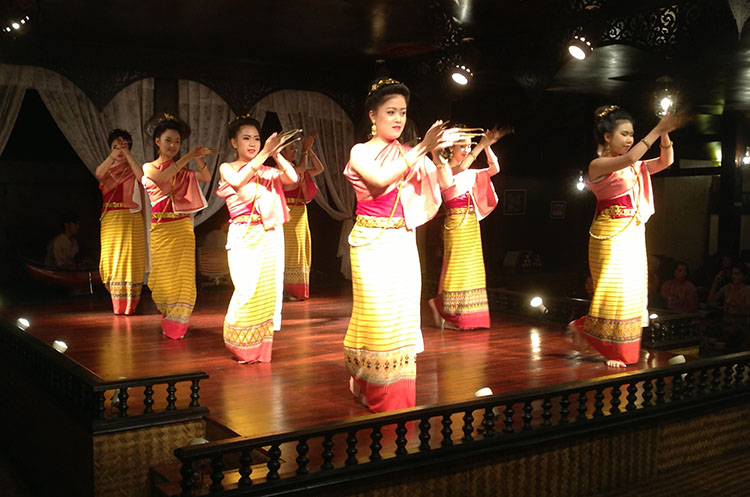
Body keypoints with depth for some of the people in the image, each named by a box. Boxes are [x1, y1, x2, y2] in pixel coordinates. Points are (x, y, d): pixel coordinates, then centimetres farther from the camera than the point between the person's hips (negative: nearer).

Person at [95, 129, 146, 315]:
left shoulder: (133, 170, 10)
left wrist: (127, 153, -16)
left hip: (131, 218, -2)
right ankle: (117, 304, 5)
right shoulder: (106, 170, 14)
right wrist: (114, 156, -24)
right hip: (110, 219, 2)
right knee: (111, 257, -2)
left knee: (131, 258, -5)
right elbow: (97, 173, -11)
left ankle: (129, 305, -2)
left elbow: (141, 176, -14)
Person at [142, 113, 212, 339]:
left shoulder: (183, 171, 11)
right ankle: (167, 317, 22)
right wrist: (188, 157, -25)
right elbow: (161, 177, -19)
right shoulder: (149, 168, 5)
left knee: (183, 274, -5)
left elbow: (206, 177, -6)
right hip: (160, 229, -1)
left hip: (183, 228, 1)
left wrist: (199, 159, -25)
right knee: (163, 276, 1)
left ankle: (176, 324, 2)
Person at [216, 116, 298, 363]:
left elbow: (292, 178, -3)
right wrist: (264, 153, -22)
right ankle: (242, 347, 7)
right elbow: (239, 181, -17)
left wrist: (276, 154, -16)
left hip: (269, 237, 3)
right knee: (248, 290, -11)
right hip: (244, 238, -3)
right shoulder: (227, 168, 5)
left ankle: (261, 347, 12)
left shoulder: (267, 171, 12)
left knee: (267, 290, 1)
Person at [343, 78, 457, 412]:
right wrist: (423, 147, -22)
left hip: (404, 243, 4)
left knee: (402, 315, 5)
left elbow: (446, 184, 4)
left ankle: (398, 395, 17)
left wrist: (437, 152, -12)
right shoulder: (361, 152, -2)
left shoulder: (410, 155, 10)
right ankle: (374, 394, 12)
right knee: (376, 315, -3)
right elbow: (382, 179, -22)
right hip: (371, 242, -4)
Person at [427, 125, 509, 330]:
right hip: (456, 223, -8)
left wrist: (487, 145, -2)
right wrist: (482, 144, -25)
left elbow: (494, 169, 9)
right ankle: (447, 316, 3)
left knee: (471, 268, 7)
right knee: (456, 268, -6)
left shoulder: (470, 174, 16)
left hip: (471, 223, 8)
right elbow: (461, 167, -25)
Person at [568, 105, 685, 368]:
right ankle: (614, 352, 7)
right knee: (614, 289, -5)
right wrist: (657, 129, -22)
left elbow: (665, 161, 13)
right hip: (611, 235, -8)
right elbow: (629, 158, -24)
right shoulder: (598, 165, -8)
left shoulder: (633, 167, 15)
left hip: (633, 235, 8)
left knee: (633, 289, 7)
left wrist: (665, 133, -2)